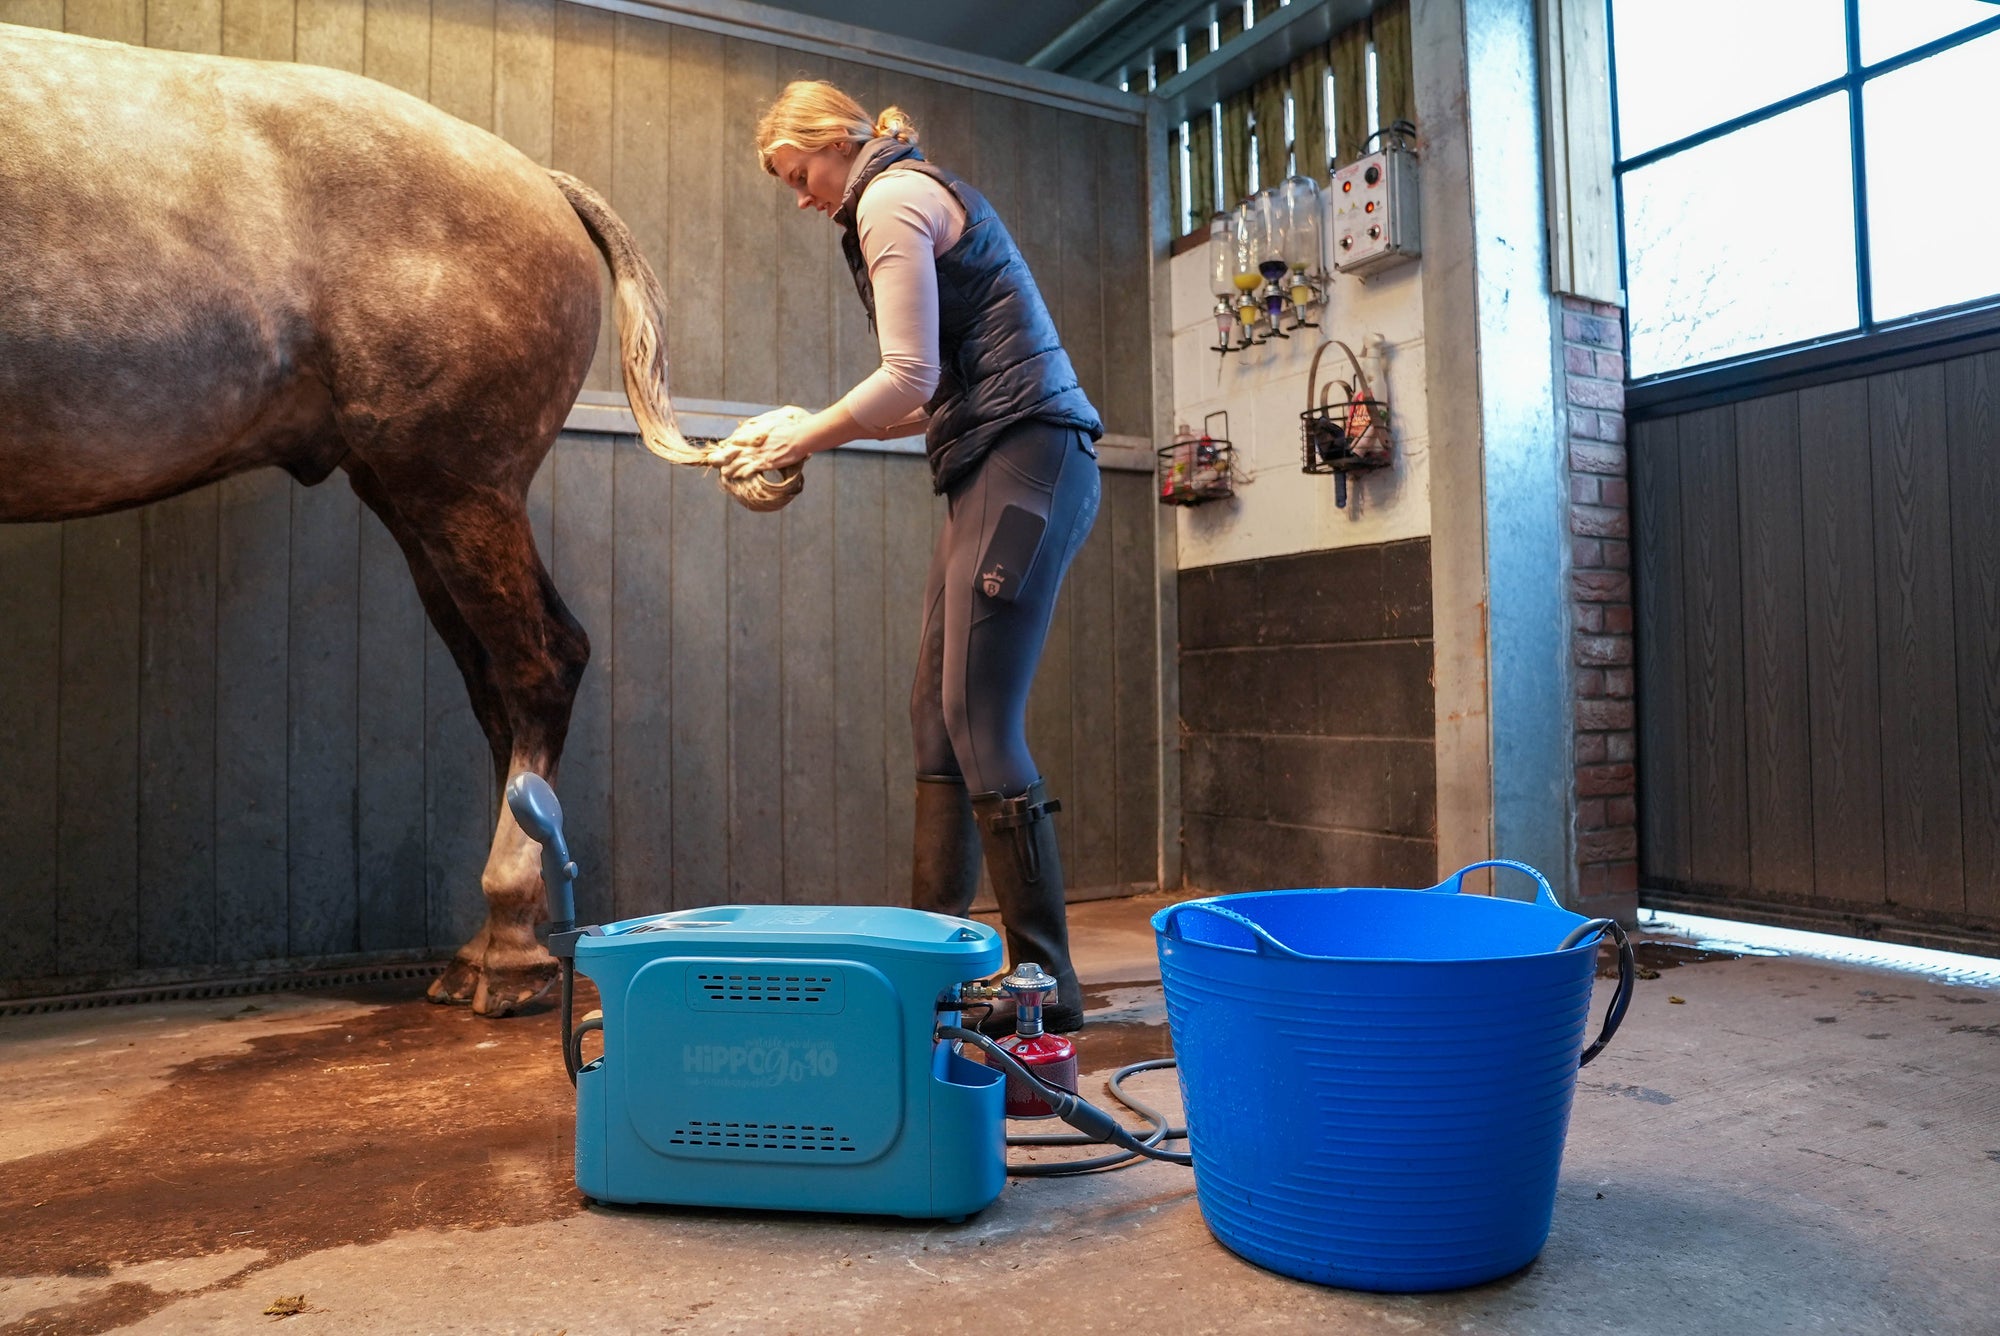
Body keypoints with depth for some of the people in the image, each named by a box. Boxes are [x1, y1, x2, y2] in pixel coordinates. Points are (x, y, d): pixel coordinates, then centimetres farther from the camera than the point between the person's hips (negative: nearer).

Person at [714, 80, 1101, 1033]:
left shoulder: (893, 197, -3)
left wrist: (805, 438, 0)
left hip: (1026, 457, -10)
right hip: (995, 467, 10)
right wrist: (814, 429, 16)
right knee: (937, 711, 8)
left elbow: (908, 380, -14)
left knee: (980, 721, -13)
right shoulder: (920, 196, 27)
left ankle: (1047, 981, -8)